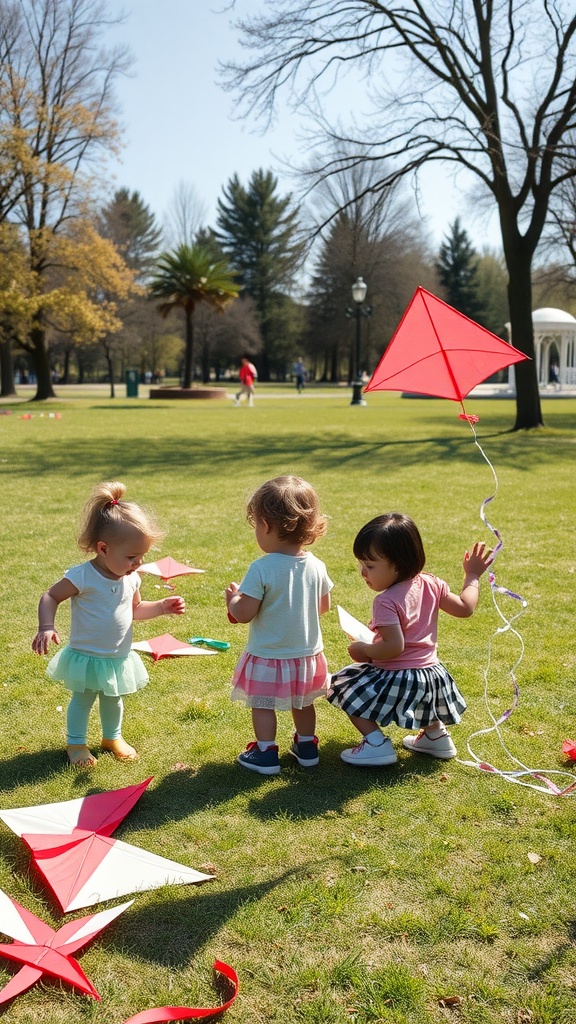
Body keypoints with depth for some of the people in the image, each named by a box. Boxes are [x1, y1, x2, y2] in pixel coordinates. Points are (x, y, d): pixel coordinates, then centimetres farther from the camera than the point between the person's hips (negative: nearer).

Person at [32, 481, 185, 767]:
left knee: (113, 700, 23)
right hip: (86, 657, -5)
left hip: (119, 659, 5)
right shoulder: (82, 577, -24)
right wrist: (46, 628, -30)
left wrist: (162, 606, -3)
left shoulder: (131, 579, -5)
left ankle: (113, 737, 45)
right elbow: (50, 597, -16)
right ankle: (76, 744, 32)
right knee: (82, 700, 11)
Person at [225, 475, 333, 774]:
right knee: (302, 703, 23)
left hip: (268, 657, -5)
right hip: (308, 654, 5)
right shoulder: (316, 566, -8)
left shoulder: (261, 569, -24)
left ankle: (265, 754, 21)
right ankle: (306, 747, 36)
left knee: (263, 705, 13)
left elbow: (244, 614, -21)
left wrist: (233, 599, 0)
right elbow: (324, 606, 6)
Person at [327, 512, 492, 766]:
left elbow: (394, 646, -30)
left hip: (398, 679, -8)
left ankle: (376, 743, -5)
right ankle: (436, 734, 41)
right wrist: (472, 576, 21)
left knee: (344, 689, 4)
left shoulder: (387, 602, -25)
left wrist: (364, 650, -14)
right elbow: (465, 607, 7)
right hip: (431, 672, 8)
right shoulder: (430, 584, -3)